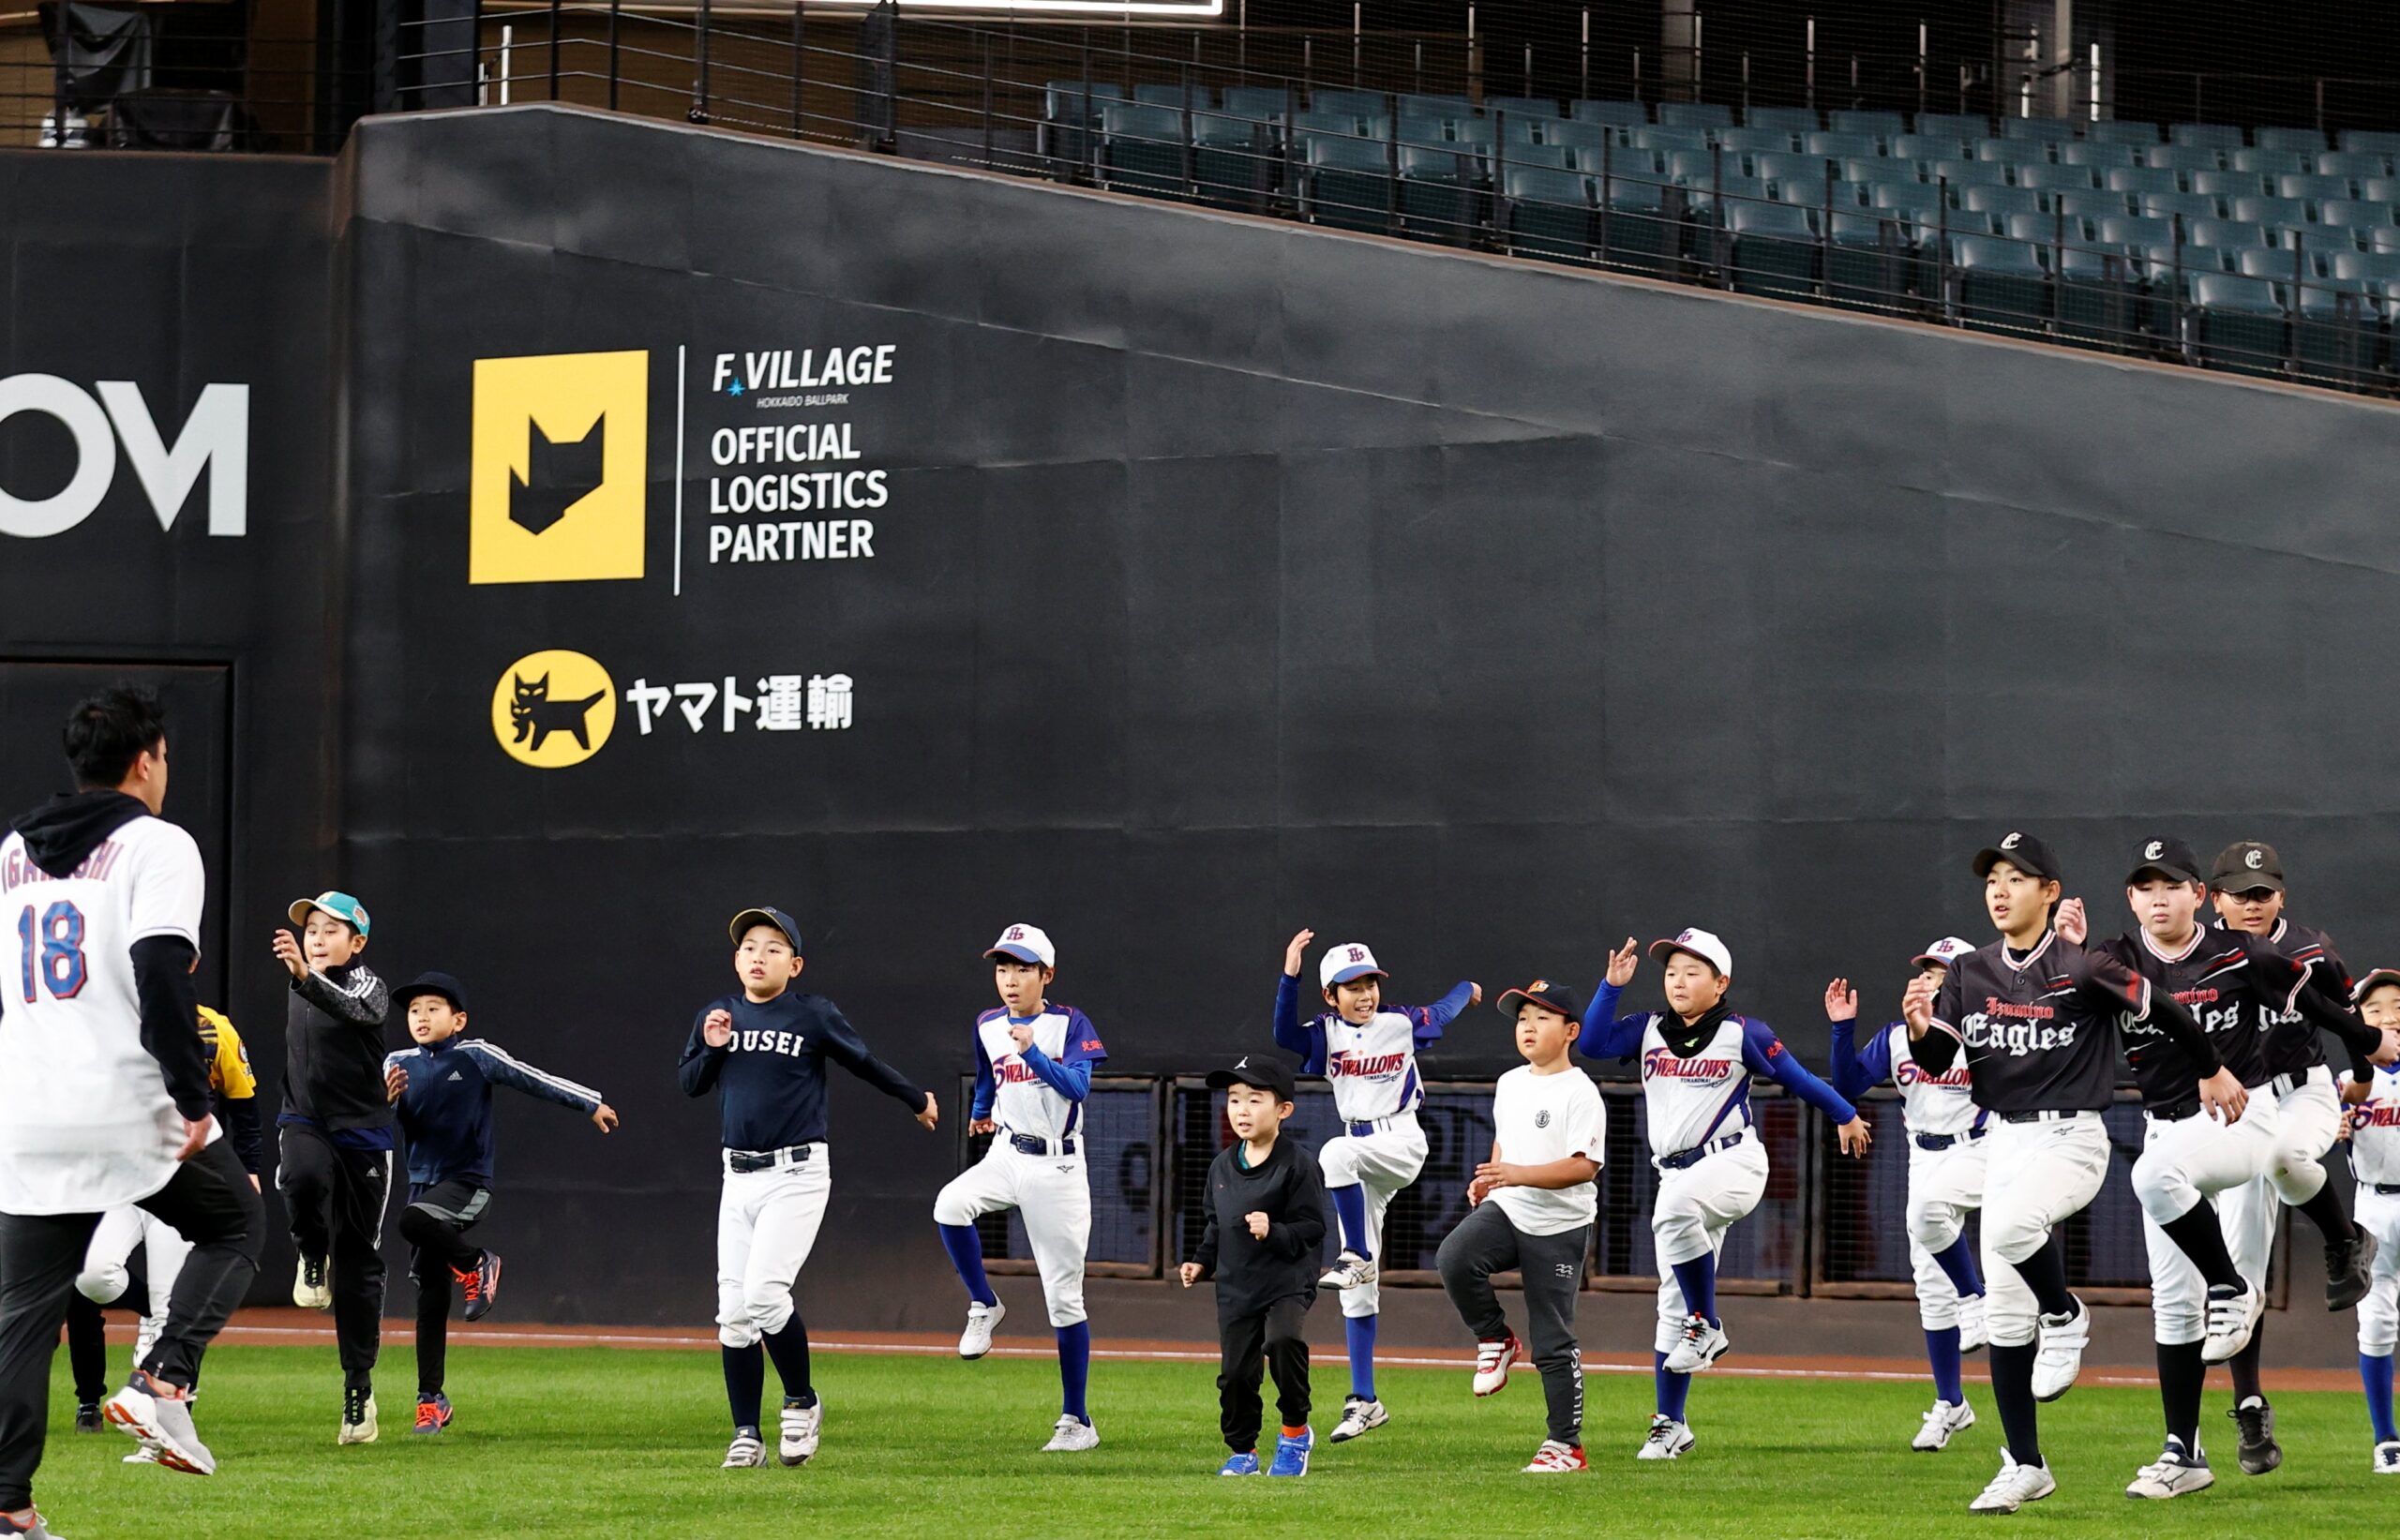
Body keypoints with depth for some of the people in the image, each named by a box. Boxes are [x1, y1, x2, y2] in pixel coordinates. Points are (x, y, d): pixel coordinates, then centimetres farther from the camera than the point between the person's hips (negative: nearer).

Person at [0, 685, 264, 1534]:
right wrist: (195, 1101, -15)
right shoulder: (156, 845, -4)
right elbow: (161, 978, -17)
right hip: (134, 1110, -5)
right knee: (233, 1224, 19)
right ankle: (162, 1382, -1)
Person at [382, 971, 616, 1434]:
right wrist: (385, 1101, -17)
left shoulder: (476, 1056, -5)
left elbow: (533, 1079, 0)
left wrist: (591, 1104, 3)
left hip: (469, 1183, -4)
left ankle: (476, 1264, -7)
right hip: (424, 1183, 4)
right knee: (429, 1300, 3)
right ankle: (431, 1400, 11)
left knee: (414, 1221, -34)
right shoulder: (398, 1065, 6)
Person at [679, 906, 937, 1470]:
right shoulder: (717, 1016, 9)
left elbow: (865, 1063, 8)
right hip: (738, 1179, 5)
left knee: (764, 1295, -19)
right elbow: (689, 1083, 12)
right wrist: (710, 1047, -7)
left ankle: (802, 1402, 2)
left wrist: (917, 1100, 20)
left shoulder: (814, 1016, -4)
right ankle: (746, 1437, 9)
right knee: (733, 1312, 2)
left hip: (796, 1175, -5)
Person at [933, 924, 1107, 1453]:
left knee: (1064, 1298, -1)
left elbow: (1078, 1087, -23)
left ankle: (1077, 1421, 6)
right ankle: (983, 1306, -7)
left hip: (1057, 1167, -4)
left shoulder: (1071, 1025, -8)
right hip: (1006, 1155, 4)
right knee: (949, 1206, -30)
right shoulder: (988, 1027, 7)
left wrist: (1033, 1053, -35)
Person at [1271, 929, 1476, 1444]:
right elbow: (1285, 1036, -18)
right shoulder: (1325, 1033, 2)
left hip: (1402, 1143, -3)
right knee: (1358, 1290, 1)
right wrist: (1290, 975, -26)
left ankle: (1356, 1258, -25)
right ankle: (1364, 1401, 5)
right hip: (1360, 1159, 3)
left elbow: (1444, 1012, 22)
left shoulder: (1403, 1023, 1)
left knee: (1337, 1153, -37)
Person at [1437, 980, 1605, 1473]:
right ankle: (1495, 1340, 0)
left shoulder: (1580, 1094, -12)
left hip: (1559, 1229, -6)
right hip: (1505, 1210, 6)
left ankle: (1566, 1445, 10)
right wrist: (1489, 1179, 8)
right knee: (1453, 1259, -25)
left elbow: (1584, 1167, -20)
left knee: (1553, 1341, -1)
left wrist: (1518, 1174, -29)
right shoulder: (1510, 1083, 11)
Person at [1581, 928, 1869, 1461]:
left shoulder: (1743, 1034, -2)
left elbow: (1796, 1078, 6)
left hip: (1733, 1162, -5)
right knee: (1673, 1304, 4)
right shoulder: (1649, 1030, 10)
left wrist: (1846, 1114, 13)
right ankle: (1670, 1426, 10)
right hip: (1675, 1173, 5)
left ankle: (1707, 1327, -22)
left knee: (1675, 1210, -38)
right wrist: (1612, 985, -5)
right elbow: (1590, 1043, 0)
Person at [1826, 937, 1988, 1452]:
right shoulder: (1898, 1037, 7)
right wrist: (1843, 1027, -7)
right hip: (1924, 1156, 5)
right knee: (1931, 1287, 4)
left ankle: (1975, 1299, -16)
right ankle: (1950, 1405, 12)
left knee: (1928, 1209, -37)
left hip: (1976, 1151, -5)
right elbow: (1847, 1085, 3)